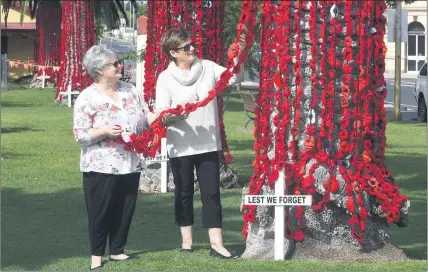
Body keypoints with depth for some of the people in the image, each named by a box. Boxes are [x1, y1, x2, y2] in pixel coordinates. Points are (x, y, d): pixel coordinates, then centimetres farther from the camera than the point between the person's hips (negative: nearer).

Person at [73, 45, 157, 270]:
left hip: (130, 165, 5)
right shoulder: (87, 98, -10)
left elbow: (146, 118, 9)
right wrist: (104, 131, -25)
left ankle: (117, 250, 23)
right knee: (101, 212, 0)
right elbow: (80, 135, -11)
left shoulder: (130, 91, 7)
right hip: (101, 167, -5)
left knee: (125, 210, 10)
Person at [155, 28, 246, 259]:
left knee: (211, 192, 0)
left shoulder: (208, 68, 1)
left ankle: (216, 244, 0)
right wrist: (176, 113, -29)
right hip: (181, 146, -1)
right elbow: (160, 114, -8)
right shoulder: (165, 78, -5)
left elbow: (233, 77, -9)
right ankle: (186, 241, 20)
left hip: (208, 144, 2)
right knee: (184, 193, 10)